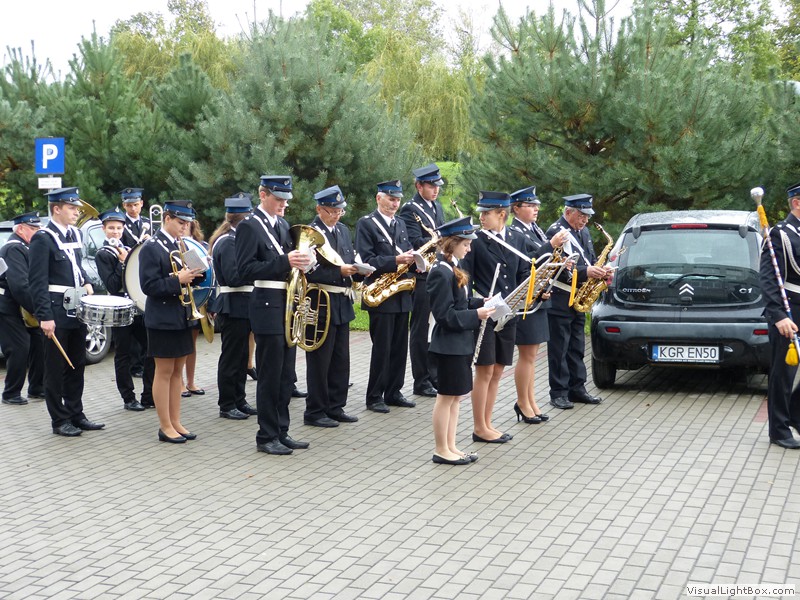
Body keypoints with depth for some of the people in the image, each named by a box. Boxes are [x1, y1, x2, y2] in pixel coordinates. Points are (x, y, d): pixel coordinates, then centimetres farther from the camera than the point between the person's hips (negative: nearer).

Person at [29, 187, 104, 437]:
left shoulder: (75, 234, 10)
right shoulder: (42, 239, -13)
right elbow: (37, 281, -16)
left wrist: (86, 283, 6)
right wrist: (45, 317, -21)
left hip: (77, 310, 8)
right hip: (57, 313, -8)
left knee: (77, 366, 13)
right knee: (56, 369, 2)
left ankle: (76, 414, 22)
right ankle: (60, 421, 9)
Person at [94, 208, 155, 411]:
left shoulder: (129, 250, 15)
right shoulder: (103, 255, -3)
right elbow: (112, 286, -12)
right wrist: (123, 263, -18)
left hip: (139, 307, 6)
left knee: (150, 350, 3)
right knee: (123, 355, 2)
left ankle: (149, 396, 10)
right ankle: (129, 399, 9)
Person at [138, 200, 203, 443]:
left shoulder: (182, 245, 10)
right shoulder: (151, 248, -12)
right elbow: (149, 286, -17)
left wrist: (192, 275, -3)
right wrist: (178, 281, -24)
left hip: (182, 317, 7)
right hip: (163, 319, -7)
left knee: (177, 371, 12)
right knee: (164, 372, 1)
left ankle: (176, 422, 20)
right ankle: (165, 426, 8)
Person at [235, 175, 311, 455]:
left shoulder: (283, 224, 15)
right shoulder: (249, 227, -9)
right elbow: (246, 269, -17)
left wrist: (299, 261, -1)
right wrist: (285, 262, -24)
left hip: (288, 306, 8)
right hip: (268, 307, -8)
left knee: (286, 376, 12)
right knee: (270, 377, -2)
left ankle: (281, 432, 21)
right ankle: (266, 437, 7)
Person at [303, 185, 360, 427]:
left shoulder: (343, 230, 12)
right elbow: (310, 273, -19)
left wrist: (356, 269, -2)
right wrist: (339, 271, -22)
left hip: (342, 303, 8)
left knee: (341, 359, 13)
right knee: (319, 361, 1)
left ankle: (335, 407, 24)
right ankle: (315, 412, 10)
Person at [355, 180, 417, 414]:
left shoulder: (400, 224, 15)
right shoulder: (366, 224, -6)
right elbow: (366, 260, -14)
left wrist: (412, 259, -4)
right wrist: (396, 261, -23)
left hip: (402, 295, 7)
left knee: (399, 348, 9)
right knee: (382, 348, -3)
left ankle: (393, 393, 19)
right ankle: (374, 397, 6)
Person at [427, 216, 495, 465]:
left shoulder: (452, 269, 11)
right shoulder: (441, 273, -19)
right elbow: (445, 314, -21)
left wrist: (481, 303, 6)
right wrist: (476, 315, -20)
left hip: (460, 342, 10)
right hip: (450, 344, -10)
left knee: (455, 396, 14)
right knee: (447, 396, -1)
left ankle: (450, 446, 21)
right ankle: (441, 451, 8)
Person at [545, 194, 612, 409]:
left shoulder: (583, 232, 15)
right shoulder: (555, 232, -13)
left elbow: (589, 260, 21)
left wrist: (600, 271, 0)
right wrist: (586, 272, -27)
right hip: (559, 300, -8)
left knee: (577, 348, 13)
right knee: (559, 349, -3)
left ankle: (577, 388, 20)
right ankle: (559, 393, 2)